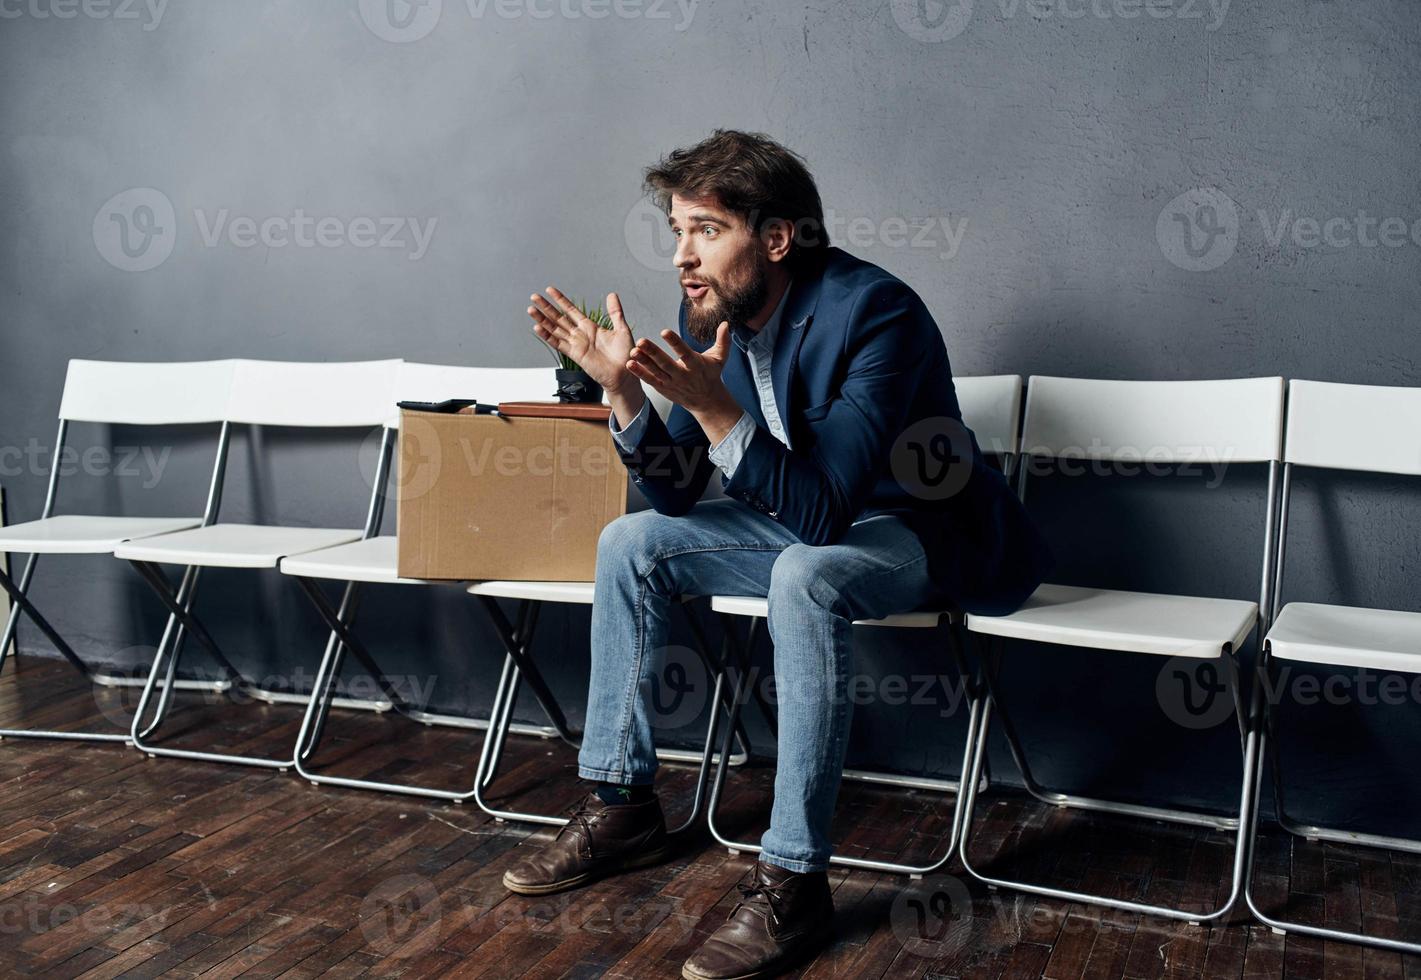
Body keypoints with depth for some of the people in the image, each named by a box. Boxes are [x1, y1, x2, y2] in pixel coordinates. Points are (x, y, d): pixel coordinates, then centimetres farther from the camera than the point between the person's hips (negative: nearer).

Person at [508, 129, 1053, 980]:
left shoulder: (875, 312, -28)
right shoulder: (711, 315, -5)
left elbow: (821, 511, -33)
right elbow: (678, 495, -2)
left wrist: (713, 408, -43)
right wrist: (622, 388, -17)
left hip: (914, 530, -8)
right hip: (802, 517, 8)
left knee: (804, 575, -37)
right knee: (629, 543, -1)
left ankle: (794, 883, -27)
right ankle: (622, 806, 8)